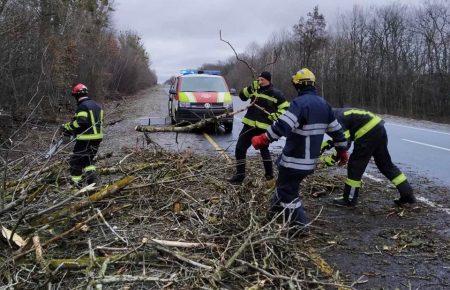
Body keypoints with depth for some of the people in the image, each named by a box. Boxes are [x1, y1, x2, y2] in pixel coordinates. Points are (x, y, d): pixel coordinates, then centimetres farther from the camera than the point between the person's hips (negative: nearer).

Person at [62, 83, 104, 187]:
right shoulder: (97, 105, 14)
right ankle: (91, 174, 5)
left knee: (76, 160, 6)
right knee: (88, 159, 22)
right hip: (98, 137, 8)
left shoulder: (82, 106, -14)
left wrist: (67, 127, -11)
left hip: (85, 139, -8)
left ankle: (76, 182, 10)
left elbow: (80, 122, -24)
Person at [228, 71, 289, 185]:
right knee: (240, 148, 3)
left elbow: (286, 108, -3)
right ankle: (240, 175, 14)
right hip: (249, 125, 5)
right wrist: (250, 88, -8)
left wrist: (275, 115, -18)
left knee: (264, 150, 7)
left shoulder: (276, 94, -5)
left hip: (264, 128, -4)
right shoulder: (254, 89, 8)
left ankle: (269, 176, 23)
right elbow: (242, 96, 7)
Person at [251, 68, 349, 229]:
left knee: (288, 191, 4)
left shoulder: (300, 102, -18)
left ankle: (300, 225, 8)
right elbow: (336, 129, 14)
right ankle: (275, 212, 38)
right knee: (284, 183, 25)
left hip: (295, 160, -9)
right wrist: (342, 150, 25)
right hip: (310, 160, 9)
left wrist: (262, 140, -24)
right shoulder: (323, 104, 8)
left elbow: (282, 125, -30)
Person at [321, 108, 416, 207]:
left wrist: (332, 158, -11)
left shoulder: (336, 119, -13)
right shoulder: (339, 113, 16)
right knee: (385, 164, 17)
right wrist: (328, 143, 16)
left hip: (368, 133, -10)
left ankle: (349, 199, 9)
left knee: (355, 165, 1)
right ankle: (408, 194, 22)